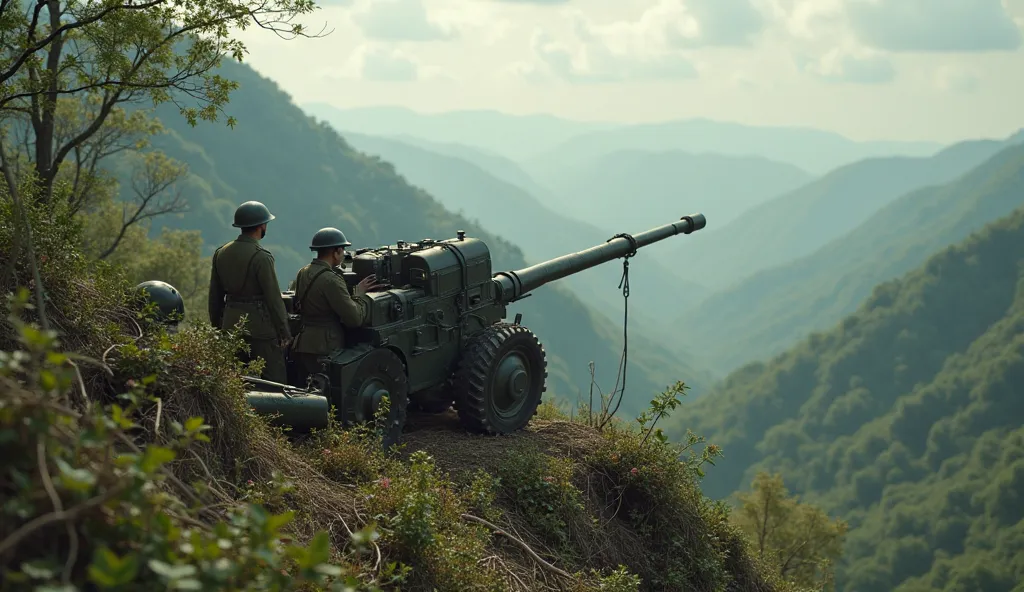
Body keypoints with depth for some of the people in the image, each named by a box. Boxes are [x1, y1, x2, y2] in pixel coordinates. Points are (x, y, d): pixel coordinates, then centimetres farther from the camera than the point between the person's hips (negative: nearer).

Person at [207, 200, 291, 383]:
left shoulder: (221, 253, 7)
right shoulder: (261, 257, -14)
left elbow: (215, 295, 13)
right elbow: (273, 297, -13)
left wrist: (216, 326, 20)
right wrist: (284, 329, -6)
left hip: (231, 326, 7)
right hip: (260, 327, -7)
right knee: (274, 381, -4)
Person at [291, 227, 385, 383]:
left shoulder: (302, 274, 10)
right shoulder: (331, 280, -18)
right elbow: (355, 318, -17)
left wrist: (355, 292, 10)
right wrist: (358, 295, -1)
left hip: (301, 346, 9)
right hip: (323, 350, -9)